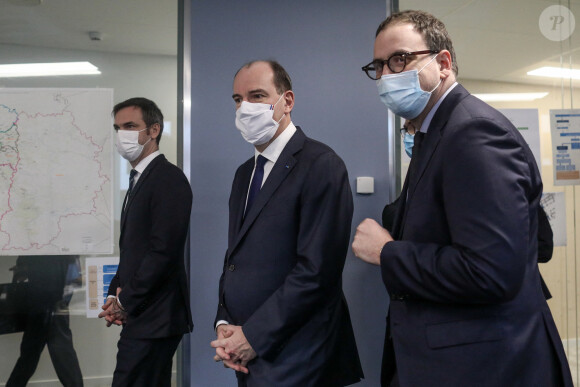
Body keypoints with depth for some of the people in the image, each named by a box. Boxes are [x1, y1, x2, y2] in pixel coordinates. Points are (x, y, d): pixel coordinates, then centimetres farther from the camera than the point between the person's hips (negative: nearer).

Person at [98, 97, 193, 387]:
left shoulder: (169, 178, -13)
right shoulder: (139, 180, 17)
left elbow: (164, 251, -20)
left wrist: (126, 302, -12)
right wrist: (115, 295, 6)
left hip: (152, 319, -9)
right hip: (141, 316, 9)